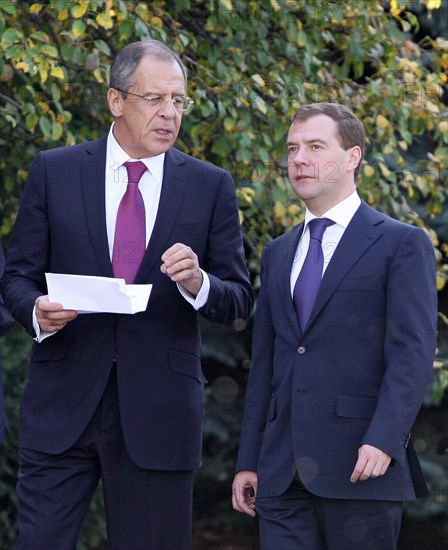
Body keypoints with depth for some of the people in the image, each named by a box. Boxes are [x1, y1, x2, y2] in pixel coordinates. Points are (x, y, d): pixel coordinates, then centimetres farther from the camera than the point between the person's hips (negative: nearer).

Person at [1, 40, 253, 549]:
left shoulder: (211, 186, 5)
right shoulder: (53, 171, 5)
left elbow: (238, 300, 6)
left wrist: (197, 283, -17)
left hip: (159, 410, 0)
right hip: (62, 406, 0)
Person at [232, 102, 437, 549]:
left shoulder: (401, 244, 1)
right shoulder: (278, 254, 19)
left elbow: (413, 351, -9)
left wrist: (384, 440, -20)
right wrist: (249, 460, 13)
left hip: (360, 465, -5)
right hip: (283, 474, 5)